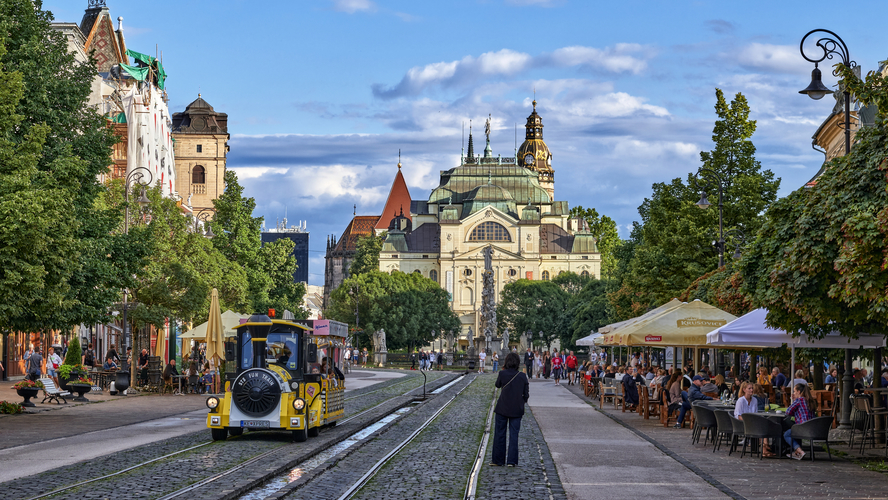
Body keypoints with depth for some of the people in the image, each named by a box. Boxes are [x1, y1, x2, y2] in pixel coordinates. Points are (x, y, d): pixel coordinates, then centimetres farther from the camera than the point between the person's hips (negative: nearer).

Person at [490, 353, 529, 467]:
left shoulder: (502, 374, -11)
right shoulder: (523, 376, -5)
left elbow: (497, 385, 9)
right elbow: (526, 394, 0)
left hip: (502, 408, -1)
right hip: (517, 410, 1)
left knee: (499, 434, 8)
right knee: (514, 434, 6)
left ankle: (498, 460, 11)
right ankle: (512, 461, 4)